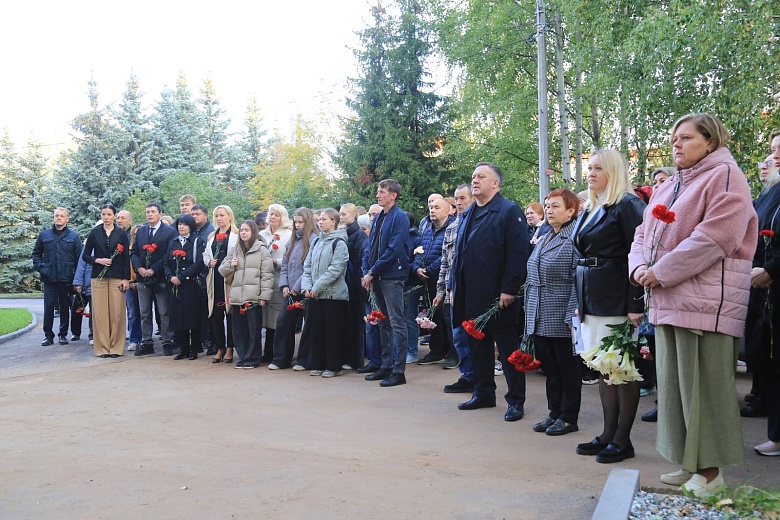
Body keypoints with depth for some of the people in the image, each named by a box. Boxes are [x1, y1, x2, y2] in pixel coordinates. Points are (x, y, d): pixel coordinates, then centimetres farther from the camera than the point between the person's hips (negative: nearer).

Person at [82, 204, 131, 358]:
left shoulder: (122, 234, 4)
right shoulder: (94, 233, 7)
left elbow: (126, 258, 2)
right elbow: (85, 255, 9)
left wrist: (126, 278, -5)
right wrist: (98, 260, -10)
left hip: (117, 277, -1)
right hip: (98, 276, 1)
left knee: (117, 312, -2)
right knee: (99, 312, 0)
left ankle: (116, 347, 5)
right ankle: (102, 348, 6)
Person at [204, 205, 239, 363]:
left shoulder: (237, 234, -1)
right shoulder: (212, 236, 19)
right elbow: (205, 254, 21)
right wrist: (209, 262, 1)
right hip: (214, 278, 6)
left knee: (230, 313, -1)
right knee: (215, 313, 6)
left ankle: (230, 348, 8)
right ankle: (220, 347, 17)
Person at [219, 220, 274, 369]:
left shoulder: (262, 250, 1)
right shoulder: (233, 250, 17)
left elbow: (267, 275, -4)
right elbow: (222, 270, 20)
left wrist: (264, 296, -10)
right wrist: (230, 265, -2)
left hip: (254, 297, -5)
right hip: (237, 297, 5)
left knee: (254, 330, 0)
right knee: (238, 330, 8)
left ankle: (252, 359, 10)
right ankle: (242, 357, 19)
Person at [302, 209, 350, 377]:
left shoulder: (339, 242, -8)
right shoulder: (317, 241, 13)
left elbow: (335, 269, -16)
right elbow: (308, 265, 13)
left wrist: (317, 287, -16)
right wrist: (307, 286, -2)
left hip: (333, 294, -7)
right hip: (315, 294, 7)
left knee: (333, 332, 0)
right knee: (316, 330, 11)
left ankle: (333, 366, 9)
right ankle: (317, 364, 20)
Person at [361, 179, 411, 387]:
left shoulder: (400, 217, -9)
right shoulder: (378, 218, 14)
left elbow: (394, 249, -17)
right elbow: (370, 247, 14)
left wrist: (372, 272, -15)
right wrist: (366, 272, 1)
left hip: (392, 276, -8)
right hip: (377, 277, 8)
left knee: (397, 323, -4)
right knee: (383, 323, 13)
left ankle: (399, 371, 0)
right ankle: (386, 366, 22)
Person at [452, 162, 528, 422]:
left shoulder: (510, 211, -7)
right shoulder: (467, 215, 16)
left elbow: (518, 253, -14)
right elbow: (458, 253, 18)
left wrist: (509, 290, -19)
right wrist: (455, 288, 13)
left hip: (499, 295, -7)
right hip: (471, 296, 7)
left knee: (508, 348, 2)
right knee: (477, 345, 15)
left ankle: (515, 400, 11)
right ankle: (483, 393, 28)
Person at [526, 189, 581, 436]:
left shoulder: (575, 240, -11)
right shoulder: (543, 240, 14)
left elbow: (578, 282, -15)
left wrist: (572, 316, -19)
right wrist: (530, 313, 17)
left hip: (561, 320, -8)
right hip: (540, 319, 8)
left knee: (567, 369, 5)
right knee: (550, 369, 15)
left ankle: (568, 418, 16)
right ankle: (554, 413, 26)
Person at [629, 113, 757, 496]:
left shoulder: (725, 176, -5)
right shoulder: (668, 187, 21)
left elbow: (713, 237, -17)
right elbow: (644, 233, 19)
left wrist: (661, 272, -15)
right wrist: (640, 266, -2)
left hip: (705, 302, -8)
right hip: (668, 300, 8)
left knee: (703, 385, -3)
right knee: (674, 383, 11)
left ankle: (710, 469, 9)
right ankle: (690, 463, 22)